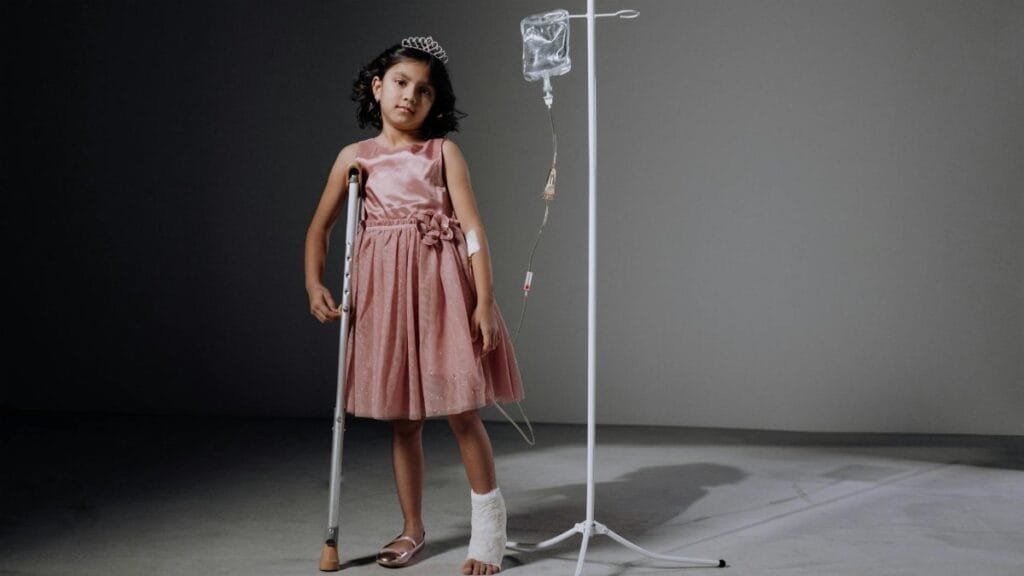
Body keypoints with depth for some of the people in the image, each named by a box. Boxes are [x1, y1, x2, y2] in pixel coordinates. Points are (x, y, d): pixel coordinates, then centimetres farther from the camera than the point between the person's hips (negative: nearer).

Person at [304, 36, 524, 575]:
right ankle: (412, 528, 23)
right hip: (384, 288, 2)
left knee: (461, 411, -3)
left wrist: (485, 299, -12)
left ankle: (488, 519, 13)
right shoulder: (355, 156, 10)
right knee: (401, 418, 10)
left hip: (441, 284, -2)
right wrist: (314, 285, -1)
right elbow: (319, 228, 14)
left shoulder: (443, 151, 3)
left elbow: (472, 226, -4)